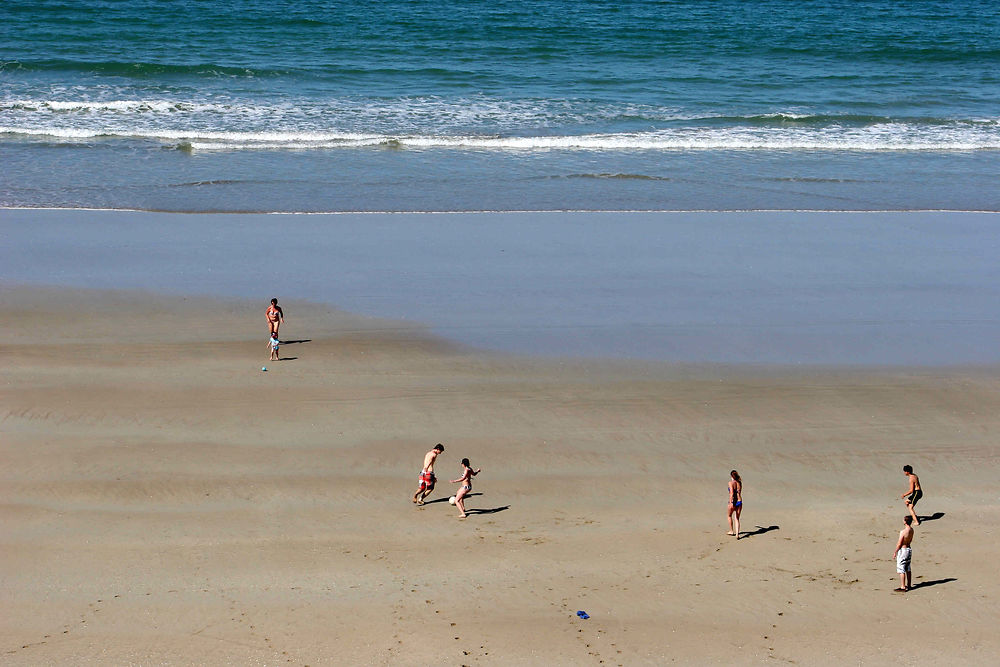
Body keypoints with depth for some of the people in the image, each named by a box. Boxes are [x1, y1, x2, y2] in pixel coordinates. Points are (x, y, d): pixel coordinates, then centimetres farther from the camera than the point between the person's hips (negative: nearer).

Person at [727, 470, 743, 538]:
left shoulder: (731, 483, -9)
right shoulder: (740, 482, 8)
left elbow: (732, 493, -20)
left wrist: (731, 503, -23)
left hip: (733, 502, -4)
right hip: (739, 501, 4)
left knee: (729, 515, 23)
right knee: (737, 519, 10)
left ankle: (731, 531, 30)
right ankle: (737, 534, -3)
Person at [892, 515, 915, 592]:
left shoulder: (903, 532, -25)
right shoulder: (911, 529, 0)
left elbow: (899, 544, -19)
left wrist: (895, 552, -8)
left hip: (902, 550, -8)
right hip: (909, 549, 8)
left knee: (901, 569, -2)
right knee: (908, 569, 19)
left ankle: (902, 587, 0)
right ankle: (909, 585, 28)